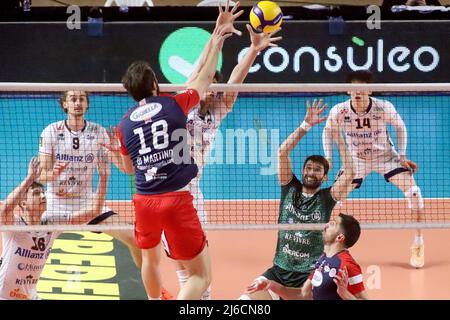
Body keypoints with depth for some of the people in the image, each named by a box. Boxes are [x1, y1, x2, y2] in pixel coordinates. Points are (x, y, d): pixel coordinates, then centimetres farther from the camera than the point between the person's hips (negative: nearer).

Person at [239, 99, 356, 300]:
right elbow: (282, 152, -3)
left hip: (310, 276, -2)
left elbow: (349, 174, -15)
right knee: (246, 299, -17)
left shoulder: (326, 197, 0)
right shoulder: (290, 188, 6)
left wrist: (337, 136, -13)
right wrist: (306, 125, -11)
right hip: (278, 271, 2)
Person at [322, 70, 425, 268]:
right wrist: (328, 159, -6)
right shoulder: (339, 112, -22)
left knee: (413, 192, -20)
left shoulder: (384, 108, -26)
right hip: (356, 159, 2)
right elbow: (328, 131, 1)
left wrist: (402, 156, -6)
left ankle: (418, 243, -4)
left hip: (385, 156, -1)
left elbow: (400, 127, -4)